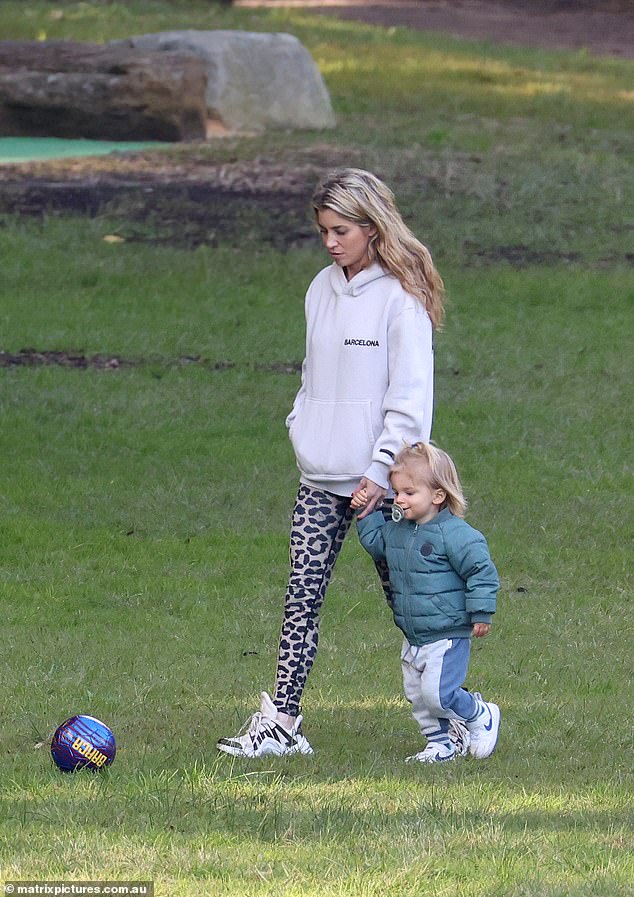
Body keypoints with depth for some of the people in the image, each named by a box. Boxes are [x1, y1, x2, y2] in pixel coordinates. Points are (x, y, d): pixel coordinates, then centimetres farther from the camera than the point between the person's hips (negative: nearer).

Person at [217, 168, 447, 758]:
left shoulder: (402, 297, -11)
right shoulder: (323, 289, 10)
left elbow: (411, 393, -13)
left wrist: (383, 466, -16)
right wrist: (301, 423, 8)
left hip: (379, 477, -6)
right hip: (321, 477, 6)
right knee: (303, 594, 1)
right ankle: (282, 723, 1)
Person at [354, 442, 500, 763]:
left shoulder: (454, 533, -18)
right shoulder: (396, 530, 6)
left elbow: (481, 571, -16)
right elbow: (375, 544, 25)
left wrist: (481, 614, -16)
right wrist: (366, 515, 11)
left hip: (447, 636, -8)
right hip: (413, 638, 8)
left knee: (438, 693, -13)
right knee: (417, 695, 11)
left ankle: (481, 717, 10)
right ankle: (440, 743, 24)